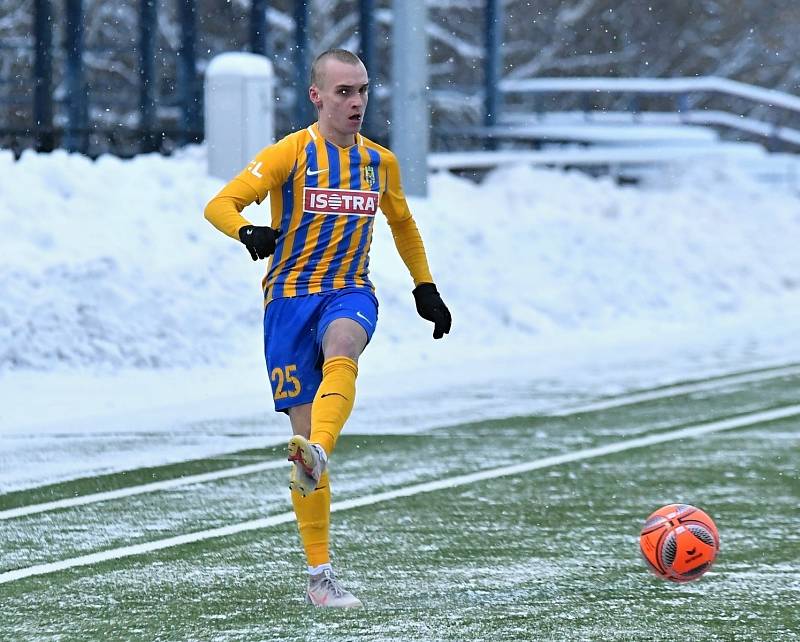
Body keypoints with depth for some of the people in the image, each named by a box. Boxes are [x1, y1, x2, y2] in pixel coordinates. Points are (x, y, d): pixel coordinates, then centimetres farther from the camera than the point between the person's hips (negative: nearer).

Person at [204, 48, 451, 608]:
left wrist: (426, 288, 28)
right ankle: (320, 574, 3)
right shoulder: (290, 154, -4)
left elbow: (402, 222, 29)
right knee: (304, 428, -4)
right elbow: (219, 205, -13)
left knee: (341, 352, -36)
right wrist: (247, 232, -35)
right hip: (290, 296, -2)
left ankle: (317, 456, -61)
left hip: (351, 294, 2)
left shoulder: (380, 162, 10)